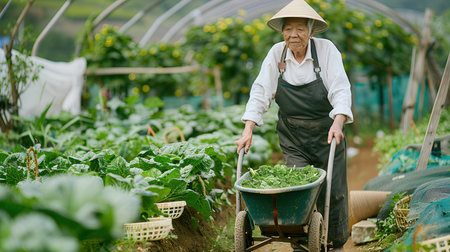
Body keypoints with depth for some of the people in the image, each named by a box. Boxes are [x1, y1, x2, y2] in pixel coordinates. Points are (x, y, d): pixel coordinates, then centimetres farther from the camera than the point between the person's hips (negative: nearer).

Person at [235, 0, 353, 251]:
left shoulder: (326, 50, -11)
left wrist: (338, 122, -33)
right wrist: (248, 129, -16)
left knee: (334, 192, 5)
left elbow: (341, 89, -17)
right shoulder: (276, 54, -4)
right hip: (292, 137, 1)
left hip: (327, 134, -1)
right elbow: (261, 92, -6)